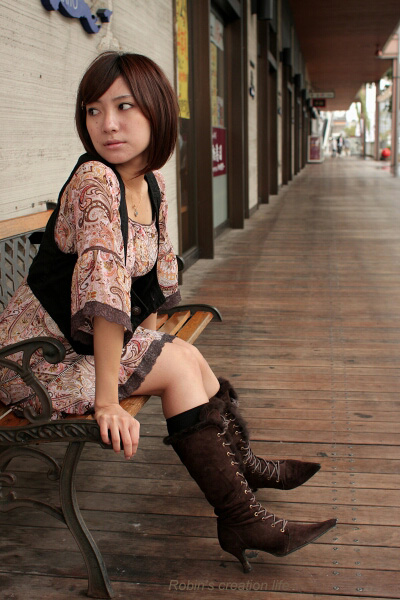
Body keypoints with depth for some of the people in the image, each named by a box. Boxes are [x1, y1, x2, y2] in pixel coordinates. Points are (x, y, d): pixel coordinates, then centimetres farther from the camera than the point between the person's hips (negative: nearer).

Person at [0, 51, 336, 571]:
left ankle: (242, 464, 27)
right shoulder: (94, 180, -26)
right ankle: (241, 520, -3)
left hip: (84, 345, 7)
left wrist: (150, 340, 11)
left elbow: (156, 266, 15)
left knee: (190, 359, 2)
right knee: (179, 363, -12)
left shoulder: (152, 183, 0)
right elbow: (104, 285, -32)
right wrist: (108, 401, -34)